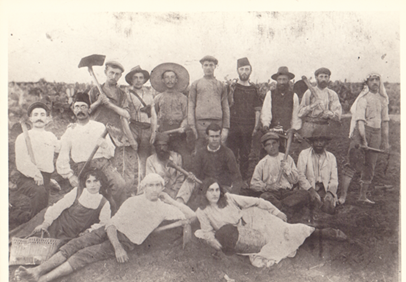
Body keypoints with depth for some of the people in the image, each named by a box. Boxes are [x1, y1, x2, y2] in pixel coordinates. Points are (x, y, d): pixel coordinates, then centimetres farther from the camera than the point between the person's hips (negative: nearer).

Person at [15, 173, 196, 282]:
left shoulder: (163, 208, 6)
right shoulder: (132, 201, 9)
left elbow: (191, 216, 0)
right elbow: (112, 223, 2)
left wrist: (171, 201, 1)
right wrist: (117, 247, -16)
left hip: (127, 242, -4)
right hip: (110, 232, 4)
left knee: (85, 255, -21)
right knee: (74, 245, -16)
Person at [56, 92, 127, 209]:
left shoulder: (100, 127, 15)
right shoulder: (70, 131, 14)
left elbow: (111, 153, 13)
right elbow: (62, 159, 11)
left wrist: (104, 145, -7)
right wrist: (71, 177, 0)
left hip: (102, 163, 0)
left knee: (119, 184, -27)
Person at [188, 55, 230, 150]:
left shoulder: (221, 85, 15)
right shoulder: (195, 85, 11)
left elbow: (225, 108, 12)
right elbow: (190, 106, 5)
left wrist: (225, 128, 3)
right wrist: (192, 126, -5)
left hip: (217, 123, 1)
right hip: (200, 123, -1)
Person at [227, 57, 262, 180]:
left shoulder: (254, 89, 11)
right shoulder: (231, 88, 4)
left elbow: (257, 109, 11)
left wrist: (256, 126, 3)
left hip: (248, 127, 2)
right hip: (233, 125, -2)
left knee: (245, 155, 7)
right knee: (232, 155, -1)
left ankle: (244, 178, 15)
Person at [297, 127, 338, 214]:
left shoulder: (331, 157, 15)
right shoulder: (304, 154, 7)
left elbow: (334, 180, 11)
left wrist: (330, 192, -10)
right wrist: (311, 189, -15)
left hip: (326, 190, 2)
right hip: (309, 190, -1)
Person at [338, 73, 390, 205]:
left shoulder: (382, 99, 13)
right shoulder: (363, 98, -6)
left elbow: (385, 121, 17)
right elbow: (360, 120, -14)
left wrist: (386, 141, 15)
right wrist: (363, 139, -21)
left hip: (376, 134, 6)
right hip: (361, 132, -6)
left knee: (370, 167, 9)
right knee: (352, 164, -9)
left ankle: (363, 196, 20)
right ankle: (342, 195, -7)